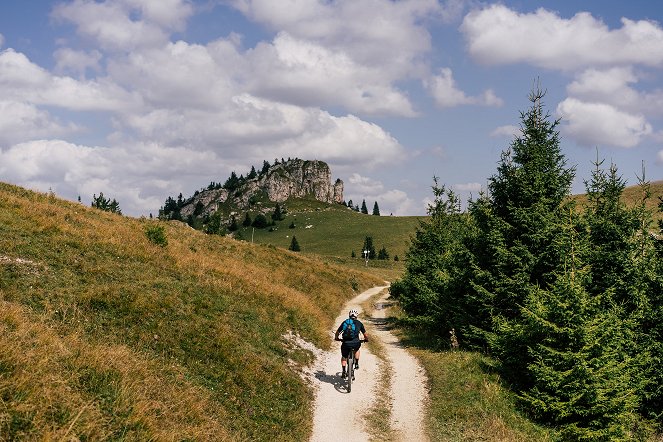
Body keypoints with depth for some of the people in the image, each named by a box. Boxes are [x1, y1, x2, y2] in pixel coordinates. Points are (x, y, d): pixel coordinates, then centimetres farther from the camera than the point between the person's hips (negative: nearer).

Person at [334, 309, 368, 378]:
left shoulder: (345, 322, 12)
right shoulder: (359, 323, 10)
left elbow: (337, 332, 14)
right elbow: (365, 334, 15)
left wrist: (336, 338, 34)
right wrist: (366, 339, 36)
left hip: (346, 343, 0)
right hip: (356, 343, 0)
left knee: (344, 357, 21)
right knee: (357, 350, 36)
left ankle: (343, 371, 11)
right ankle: (356, 364, 29)